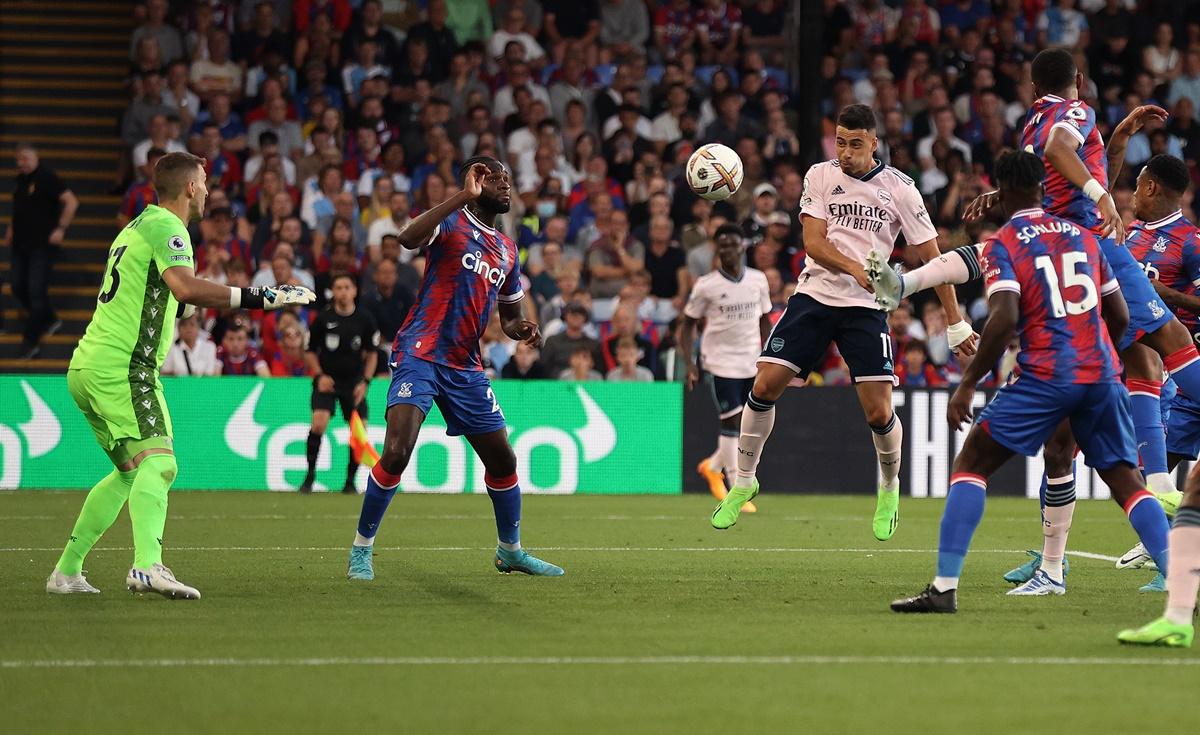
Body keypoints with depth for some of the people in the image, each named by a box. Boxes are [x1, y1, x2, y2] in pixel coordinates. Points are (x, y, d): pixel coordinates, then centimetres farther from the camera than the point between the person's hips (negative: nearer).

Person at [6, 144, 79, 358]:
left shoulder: (47, 178, -12)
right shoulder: (20, 180, 12)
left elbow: (71, 202, -15)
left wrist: (61, 229, -18)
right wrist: (11, 229, 17)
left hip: (42, 244, -8)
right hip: (21, 244, 8)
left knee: (36, 291, -8)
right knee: (19, 288, 9)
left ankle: (31, 342, -4)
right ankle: (50, 321, 27)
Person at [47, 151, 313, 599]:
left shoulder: (138, 226, 22)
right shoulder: (166, 227, -8)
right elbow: (185, 288, -26)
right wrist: (259, 298, -26)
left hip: (87, 367, 10)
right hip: (122, 368, -10)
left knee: (129, 471, 20)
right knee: (158, 463, -21)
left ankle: (66, 571, 20)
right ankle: (147, 565, -41)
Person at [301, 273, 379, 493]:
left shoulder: (365, 319, -4)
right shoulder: (323, 318, -8)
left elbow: (372, 354, 7)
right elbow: (310, 352, 4)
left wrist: (365, 382, -4)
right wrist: (319, 375, -10)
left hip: (354, 381, 2)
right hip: (327, 379, -2)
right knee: (319, 423, -21)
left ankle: (350, 481, 11)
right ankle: (309, 476, -9)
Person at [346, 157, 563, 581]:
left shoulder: (507, 251, 16)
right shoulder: (451, 223, -5)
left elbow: (509, 316, 27)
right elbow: (408, 238, -29)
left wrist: (522, 330, 3)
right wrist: (463, 196, -31)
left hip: (465, 367, 7)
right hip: (420, 354, -7)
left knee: (502, 459, 11)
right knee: (397, 453, -21)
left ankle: (510, 551, 30)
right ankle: (361, 550, -7)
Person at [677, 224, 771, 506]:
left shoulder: (758, 280, 4)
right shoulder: (706, 286, -5)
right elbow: (688, 324, 1)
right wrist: (690, 363, -9)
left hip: (752, 363, 4)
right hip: (722, 362, -4)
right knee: (731, 424, -9)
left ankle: (713, 466, 29)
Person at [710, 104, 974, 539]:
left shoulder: (899, 189, -2)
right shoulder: (820, 176, 1)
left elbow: (932, 258, 2)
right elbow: (813, 242, -8)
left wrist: (956, 321, -1)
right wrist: (854, 268, -27)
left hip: (865, 307, -1)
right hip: (814, 295, 1)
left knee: (879, 412, -9)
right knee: (764, 387, -9)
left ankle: (889, 489, 20)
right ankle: (744, 482, 10)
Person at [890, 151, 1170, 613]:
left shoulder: (1002, 244, -1)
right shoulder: (1083, 236, 15)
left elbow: (1003, 320, -15)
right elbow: (1119, 317, 18)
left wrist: (967, 384, -9)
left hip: (1046, 377, -5)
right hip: (1102, 375, 5)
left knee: (971, 465, 5)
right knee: (1127, 483, 9)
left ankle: (944, 587, -5)